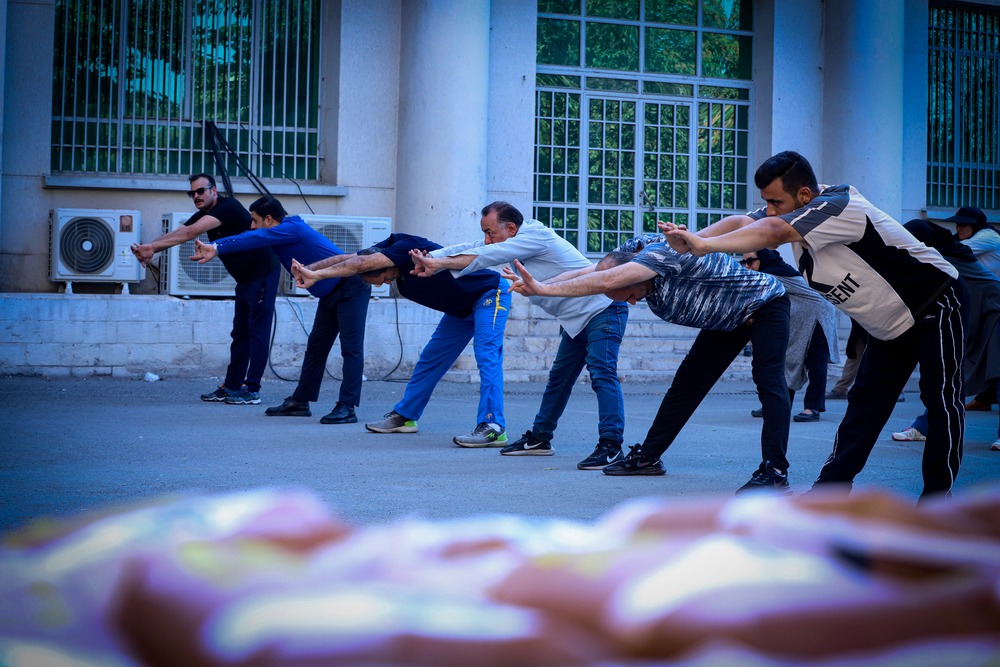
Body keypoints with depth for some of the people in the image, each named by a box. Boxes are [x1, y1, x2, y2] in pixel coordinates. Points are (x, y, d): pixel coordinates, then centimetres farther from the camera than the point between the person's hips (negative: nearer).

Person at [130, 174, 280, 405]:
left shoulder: (228, 207, -21)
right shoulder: (203, 215, 7)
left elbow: (191, 232, -31)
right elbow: (175, 234, -5)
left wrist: (152, 246, -35)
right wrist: (150, 248, -25)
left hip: (263, 273, -10)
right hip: (245, 279, 10)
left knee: (257, 332, -9)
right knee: (239, 332, 11)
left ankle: (252, 390, -10)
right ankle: (231, 386, 16)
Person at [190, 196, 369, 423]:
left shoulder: (292, 229, -20)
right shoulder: (281, 234, 8)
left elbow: (257, 239, -31)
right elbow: (249, 239, 1)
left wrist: (217, 247, -35)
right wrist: (214, 248, -11)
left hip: (352, 287, -11)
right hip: (331, 294, 11)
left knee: (351, 347, -13)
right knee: (316, 347, 13)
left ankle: (347, 408, -17)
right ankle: (300, 402, 20)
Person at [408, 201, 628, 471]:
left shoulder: (535, 235, -20)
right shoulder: (515, 240, 7)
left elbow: (487, 256, -27)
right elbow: (469, 249, 1)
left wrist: (438, 264, -26)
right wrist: (429, 259, -15)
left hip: (604, 309, -10)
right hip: (576, 319, 10)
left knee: (602, 373, -20)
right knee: (559, 378, 15)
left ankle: (610, 445, -25)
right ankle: (539, 438, 25)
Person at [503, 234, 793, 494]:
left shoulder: (663, 252, -39)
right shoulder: (632, 252, -13)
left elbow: (604, 281, -49)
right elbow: (582, 273, -14)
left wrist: (543, 288, -48)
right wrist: (538, 285, -31)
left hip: (766, 304, -9)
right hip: (726, 320, 9)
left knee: (768, 379, -21)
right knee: (687, 382, 8)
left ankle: (775, 471, -25)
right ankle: (648, 457, 14)